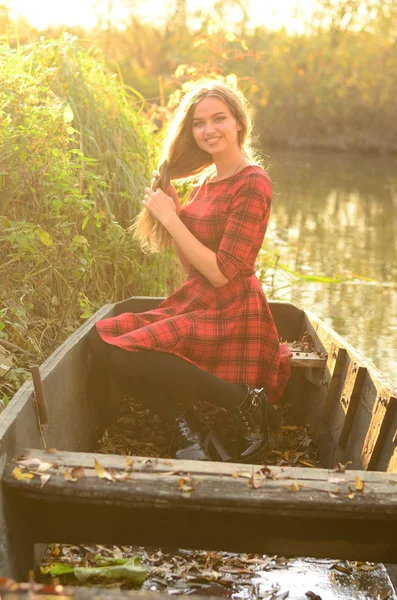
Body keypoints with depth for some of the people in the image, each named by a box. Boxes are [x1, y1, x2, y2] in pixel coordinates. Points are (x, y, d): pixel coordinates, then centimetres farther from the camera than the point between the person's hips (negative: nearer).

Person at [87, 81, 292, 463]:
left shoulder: (252, 183, -14)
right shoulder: (204, 180, 12)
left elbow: (221, 273, -19)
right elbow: (192, 267, 12)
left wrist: (171, 219, -14)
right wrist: (170, 210, 1)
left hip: (231, 315, -9)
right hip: (194, 304, 9)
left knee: (126, 355, -21)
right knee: (101, 338, -6)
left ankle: (244, 402, -11)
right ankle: (185, 429, -8)